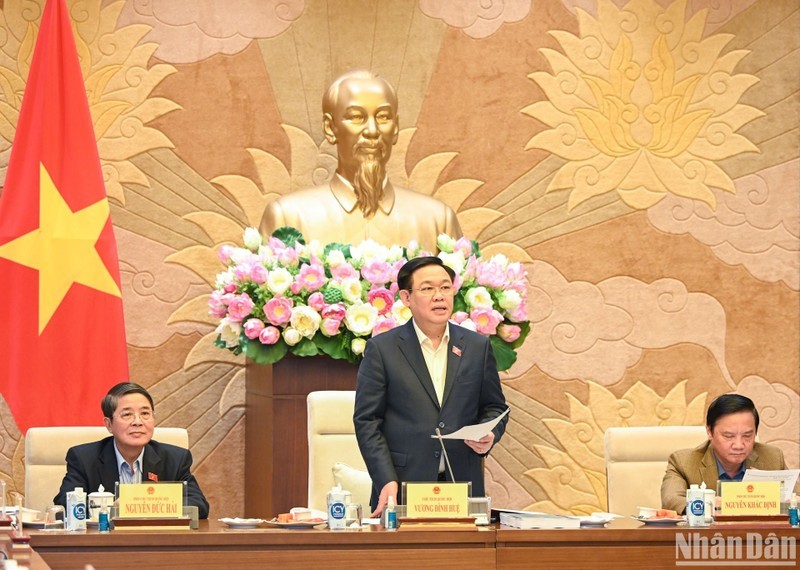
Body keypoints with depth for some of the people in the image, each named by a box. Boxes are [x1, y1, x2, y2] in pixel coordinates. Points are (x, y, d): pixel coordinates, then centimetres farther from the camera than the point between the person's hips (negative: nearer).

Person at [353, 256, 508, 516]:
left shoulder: (477, 346, 10)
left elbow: (495, 407, 17)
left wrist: (488, 435, -7)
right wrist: (386, 481, -12)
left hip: (462, 486, 2)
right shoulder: (381, 349, 1)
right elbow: (367, 420, -1)